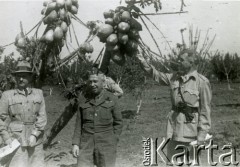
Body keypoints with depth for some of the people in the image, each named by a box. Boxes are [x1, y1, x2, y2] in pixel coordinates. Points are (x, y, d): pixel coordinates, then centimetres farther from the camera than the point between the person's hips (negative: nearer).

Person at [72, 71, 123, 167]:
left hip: (106, 145, -1)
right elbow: (79, 124, 6)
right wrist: (75, 144, -3)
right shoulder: (83, 100, 5)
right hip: (86, 145, 2)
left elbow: (118, 122, 4)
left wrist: (113, 143, -4)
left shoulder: (111, 99, 0)